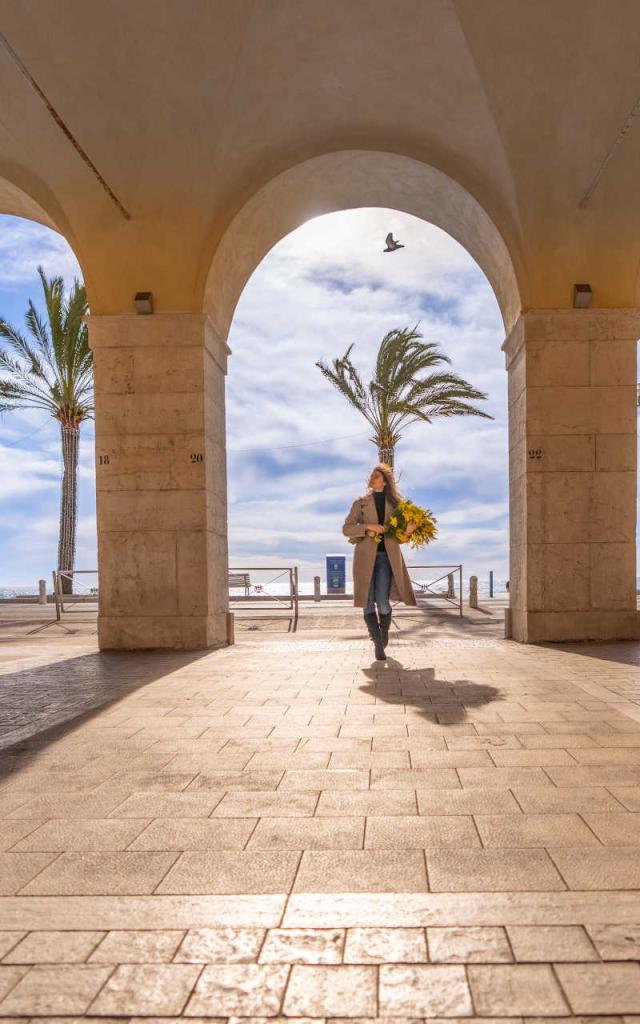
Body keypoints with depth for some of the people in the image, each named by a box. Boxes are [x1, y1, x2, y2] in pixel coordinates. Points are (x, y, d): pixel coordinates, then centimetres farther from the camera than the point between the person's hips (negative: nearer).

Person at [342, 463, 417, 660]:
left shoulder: (395, 503, 12)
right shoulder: (361, 502, 10)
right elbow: (346, 529, 4)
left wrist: (408, 530, -8)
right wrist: (368, 526, -11)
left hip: (386, 556, 0)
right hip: (365, 556, 0)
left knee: (382, 601, -12)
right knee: (368, 602, -4)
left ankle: (384, 632, 18)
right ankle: (378, 644, 9)